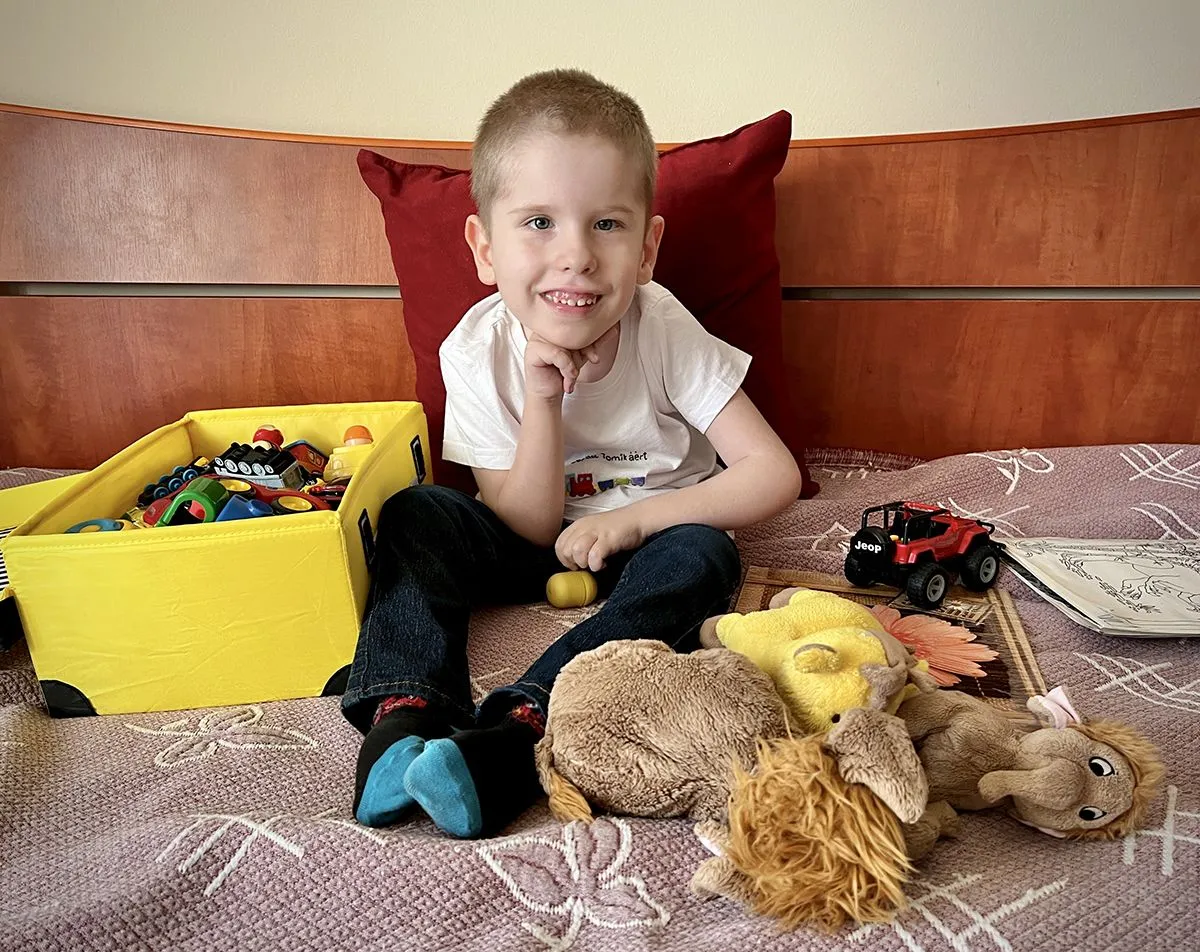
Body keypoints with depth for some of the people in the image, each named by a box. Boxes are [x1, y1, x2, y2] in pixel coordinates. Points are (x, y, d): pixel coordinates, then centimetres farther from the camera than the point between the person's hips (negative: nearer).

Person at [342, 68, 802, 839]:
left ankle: (512, 733, -39)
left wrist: (635, 517, -27)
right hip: (539, 542, 2)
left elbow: (777, 475, -20)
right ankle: (404, 716, -27)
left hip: (650, 537, -1)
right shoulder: (479, 353, -17)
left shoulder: (665, 334, -20)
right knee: (414, 515, -17)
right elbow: (529, 526, -16)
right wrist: (543, 402, -32)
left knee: (705, 555, -32)